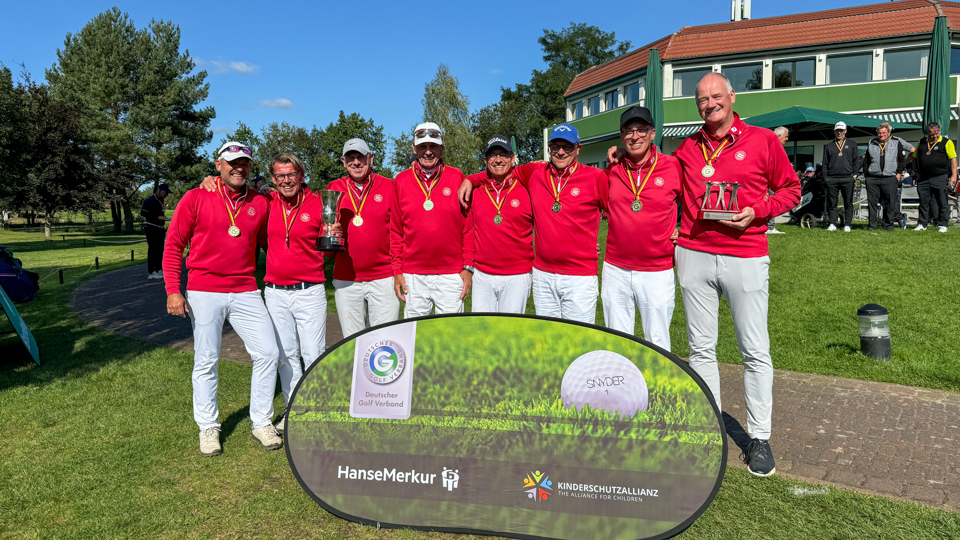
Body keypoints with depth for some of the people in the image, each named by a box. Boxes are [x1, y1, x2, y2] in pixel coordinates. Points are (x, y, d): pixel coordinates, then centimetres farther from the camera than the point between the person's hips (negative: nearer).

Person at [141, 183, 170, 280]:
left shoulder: (160, 200, 18)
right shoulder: (150, 200, -11)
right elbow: (143, 213, -17)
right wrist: (158, 217, -20)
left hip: (159, 229, 9)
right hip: (151, 229, -9)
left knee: (160, 250, 12)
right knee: (152, 250, -8)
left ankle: (159, 270, 20)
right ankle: (151, 272, -6)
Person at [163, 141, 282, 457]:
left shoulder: (260, 203, 6)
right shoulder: (195, 199, -2)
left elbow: (268, 242, 18)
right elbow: (173, 246, 0)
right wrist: (173, 290, -8)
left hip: (246, 293, 3)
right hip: (204, 294, -2)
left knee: (268, 353, -3)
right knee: (206, 361, 6)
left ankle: (262, 424, 13)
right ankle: (208, 428, 21)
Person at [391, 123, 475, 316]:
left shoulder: (457, 178, 3)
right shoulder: (401, 181, 6)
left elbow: (468, 225, 4)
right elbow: (395, 230, 9)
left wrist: (468, 267, -1)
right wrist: (397, 270, 4)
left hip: (452, 274, -1)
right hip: (413, 275, 1)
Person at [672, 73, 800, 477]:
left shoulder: (763, 141, 2)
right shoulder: (687, 148, 11)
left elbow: (790, 189, 6)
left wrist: (756, 211, -11)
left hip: (746, 256, -3)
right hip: (693, 256, 3)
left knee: (755, 351, 2)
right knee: (701, 347, 9)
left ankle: (759, 437, 15)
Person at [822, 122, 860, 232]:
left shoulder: (852, 144, 15)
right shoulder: (828, 146, 15)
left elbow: (856, 161, 12)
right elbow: (825, 163, 12)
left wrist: (854, 174, 1)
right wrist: (825, 177, 3)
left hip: (848, 178, 0)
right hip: (832, 179, 0)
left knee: (848, 203, 2)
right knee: (832, 203, 0)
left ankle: (847, 225, 7)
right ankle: (832, 224, 6)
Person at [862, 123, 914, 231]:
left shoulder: (897, 142, 8)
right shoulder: (871, 143, 13)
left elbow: (902, 159, 9)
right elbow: (866, 160, 18)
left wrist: (899, 173, 1)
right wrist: (866, 174, 11)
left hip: (890, 178, -2)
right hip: (872, 178, 2)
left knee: (890, 202, -2)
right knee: (872, 202, 1)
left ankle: (888, 224, 8)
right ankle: (872, 225, 7)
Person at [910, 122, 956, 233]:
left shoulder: (946, 143, 1)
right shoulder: (921, 143, 13)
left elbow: (953, 159, -2)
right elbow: (913, 156, 26)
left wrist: (954, 175, -9)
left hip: (940, 177, -3)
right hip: (923, 178, 4)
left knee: (942, 203, 0)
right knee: (924, 202, 8)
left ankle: (943, 225, 6)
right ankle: (922, 224, 16)